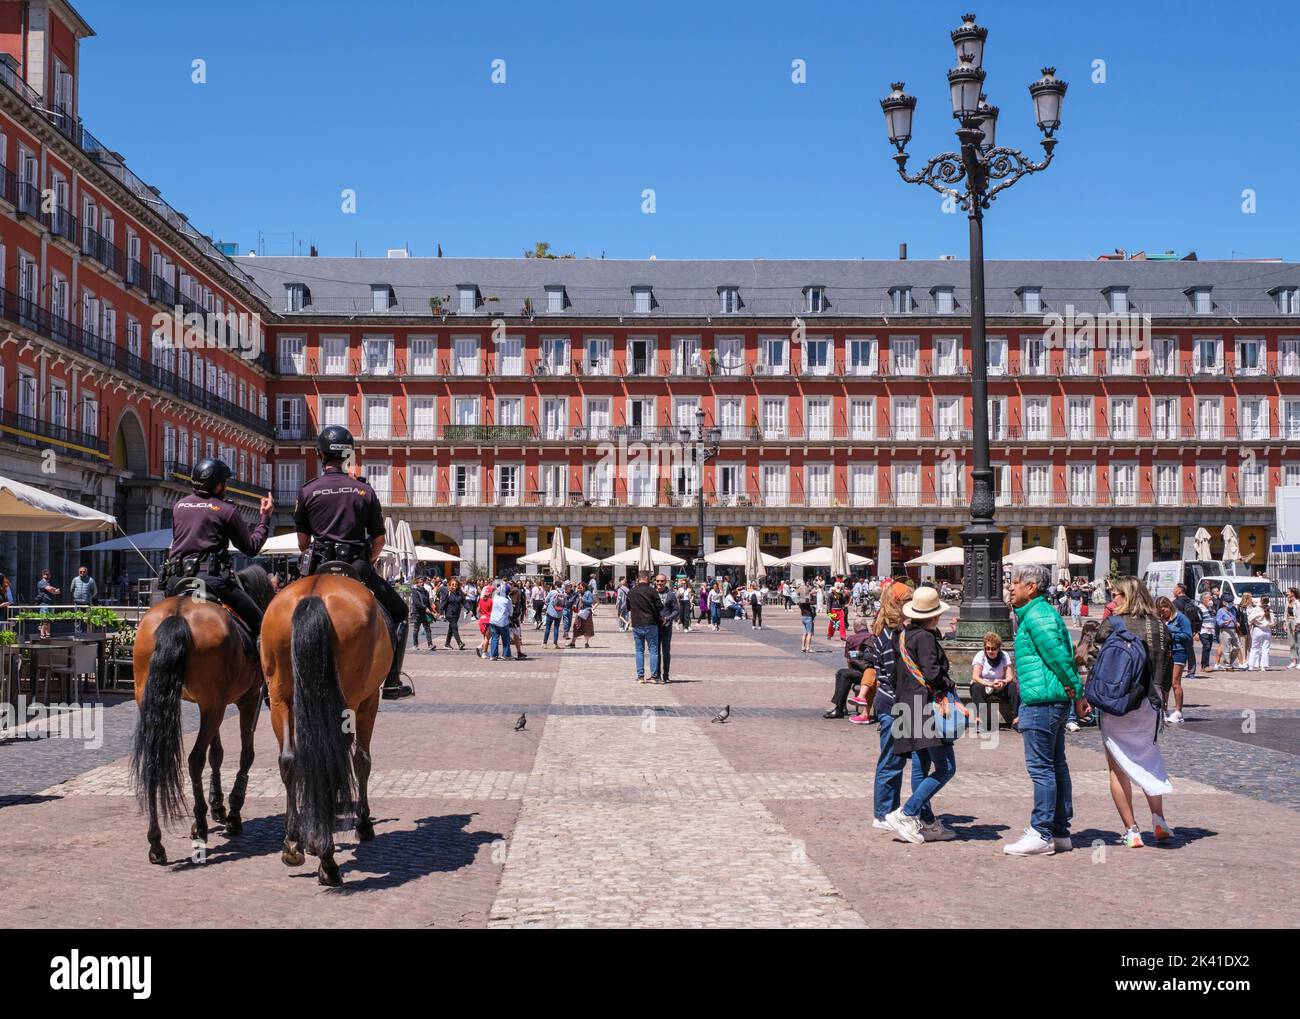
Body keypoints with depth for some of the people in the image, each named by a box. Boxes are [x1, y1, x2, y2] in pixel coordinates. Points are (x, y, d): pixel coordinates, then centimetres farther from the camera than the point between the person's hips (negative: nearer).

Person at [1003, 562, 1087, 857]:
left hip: (1041, 701, -11)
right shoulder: (1044, 612, 19)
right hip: (1055, 701, 11)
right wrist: (1077, 694, 17)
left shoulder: (1036, 615, -14)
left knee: (1041, 768, -7)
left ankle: (1041, 835, -4)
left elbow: (1059, 656, -19)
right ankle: (1060, 832, 20)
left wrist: (1076, 692, -11)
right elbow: (1065, 656, 19)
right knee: (1056, 766, 13)